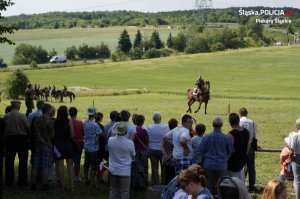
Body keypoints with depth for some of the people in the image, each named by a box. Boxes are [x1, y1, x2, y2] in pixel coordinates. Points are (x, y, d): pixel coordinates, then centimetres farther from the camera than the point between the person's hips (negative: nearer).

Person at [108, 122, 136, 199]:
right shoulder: (130, 143, -19)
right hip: (125, 171, -3)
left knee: (113, 191, 16)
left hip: (113, 170, 4)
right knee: (124, 193, 7)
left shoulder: (110, 140, -11)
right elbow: (133, 156, -4)